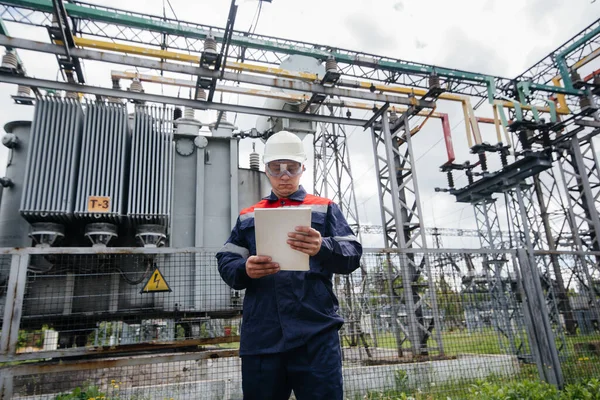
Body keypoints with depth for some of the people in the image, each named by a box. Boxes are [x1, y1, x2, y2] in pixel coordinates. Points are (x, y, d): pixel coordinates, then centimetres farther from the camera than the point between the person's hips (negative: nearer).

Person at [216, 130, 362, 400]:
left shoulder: (325, 209, 12)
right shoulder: (248, 216, 18)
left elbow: (352, 255, 1)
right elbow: (225, 263, 11)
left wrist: (323, 247, -22)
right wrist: (245, 270, -13)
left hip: (315, 331, -2)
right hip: (261, 336, 3)